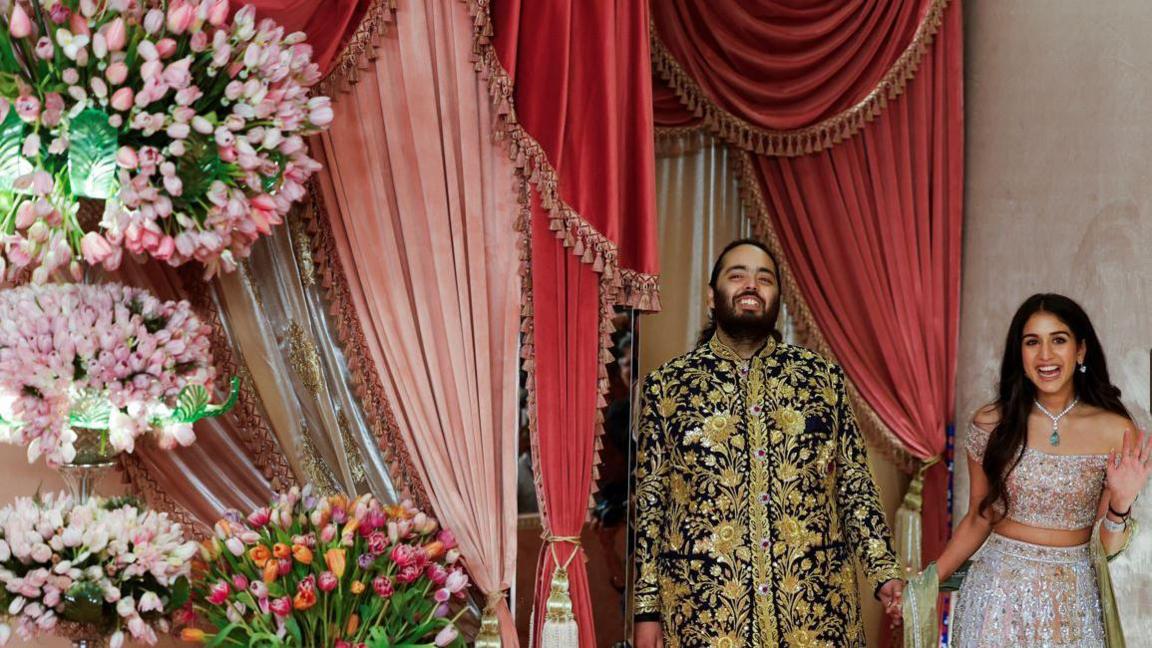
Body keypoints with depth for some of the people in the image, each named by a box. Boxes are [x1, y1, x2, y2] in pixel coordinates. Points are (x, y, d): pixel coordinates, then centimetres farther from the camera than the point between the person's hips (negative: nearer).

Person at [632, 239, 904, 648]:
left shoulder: (823, 378, 6)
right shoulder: (668, 385, 3)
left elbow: (855, 484, 8)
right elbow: (650, 501, 2)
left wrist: (883, 570, -2)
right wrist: (647, 608, -1)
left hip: (815, 606, 1)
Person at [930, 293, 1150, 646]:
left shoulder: (1116, 432, -7)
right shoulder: (990, 424, -6)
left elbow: (1108, 546, -2)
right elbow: (978, 520, 4)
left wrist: (1120, 503, -21)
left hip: (1073, 599, 0)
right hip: (999, 592, 0)